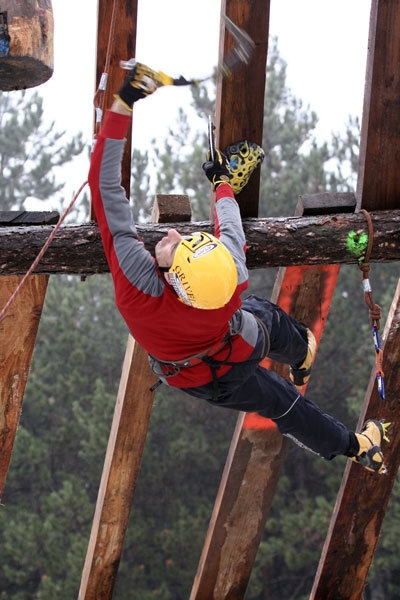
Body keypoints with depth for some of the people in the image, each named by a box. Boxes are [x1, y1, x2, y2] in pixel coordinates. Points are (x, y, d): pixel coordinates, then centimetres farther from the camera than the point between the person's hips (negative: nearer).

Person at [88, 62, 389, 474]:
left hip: (196, 377, 0)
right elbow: (230, 226, -18)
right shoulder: (233, 279, -43)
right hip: (243, 348, 0)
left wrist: (121, 106, -43)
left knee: (280, 402, 24)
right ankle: (301, 355, 65)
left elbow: (105, 190, -44)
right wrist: (223, 181, 2)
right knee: (271, 321, 34)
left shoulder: (139, 288, -47)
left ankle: (351, 446, 45)